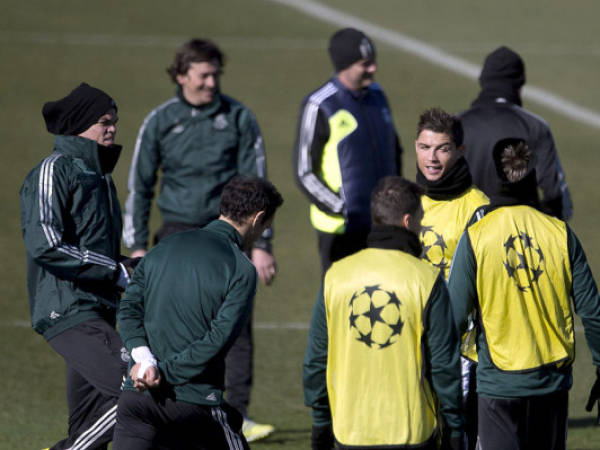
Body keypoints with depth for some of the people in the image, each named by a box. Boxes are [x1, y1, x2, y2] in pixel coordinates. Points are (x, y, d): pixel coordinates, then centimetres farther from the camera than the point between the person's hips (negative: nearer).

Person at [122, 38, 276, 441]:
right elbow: (139, 185, 8)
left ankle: (237, 416, -2)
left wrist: (261, 245, -4)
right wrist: (138, 247, 3)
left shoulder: (239, 118, 0)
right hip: (178, 234, 1)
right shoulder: (160, 122, 2)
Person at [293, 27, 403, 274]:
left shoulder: (376, 96, 9)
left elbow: (394, 150, 24)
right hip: (340, 228, -6)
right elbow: (304, 173, -10)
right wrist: (343, 211, -17)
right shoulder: (319, 107, -11)